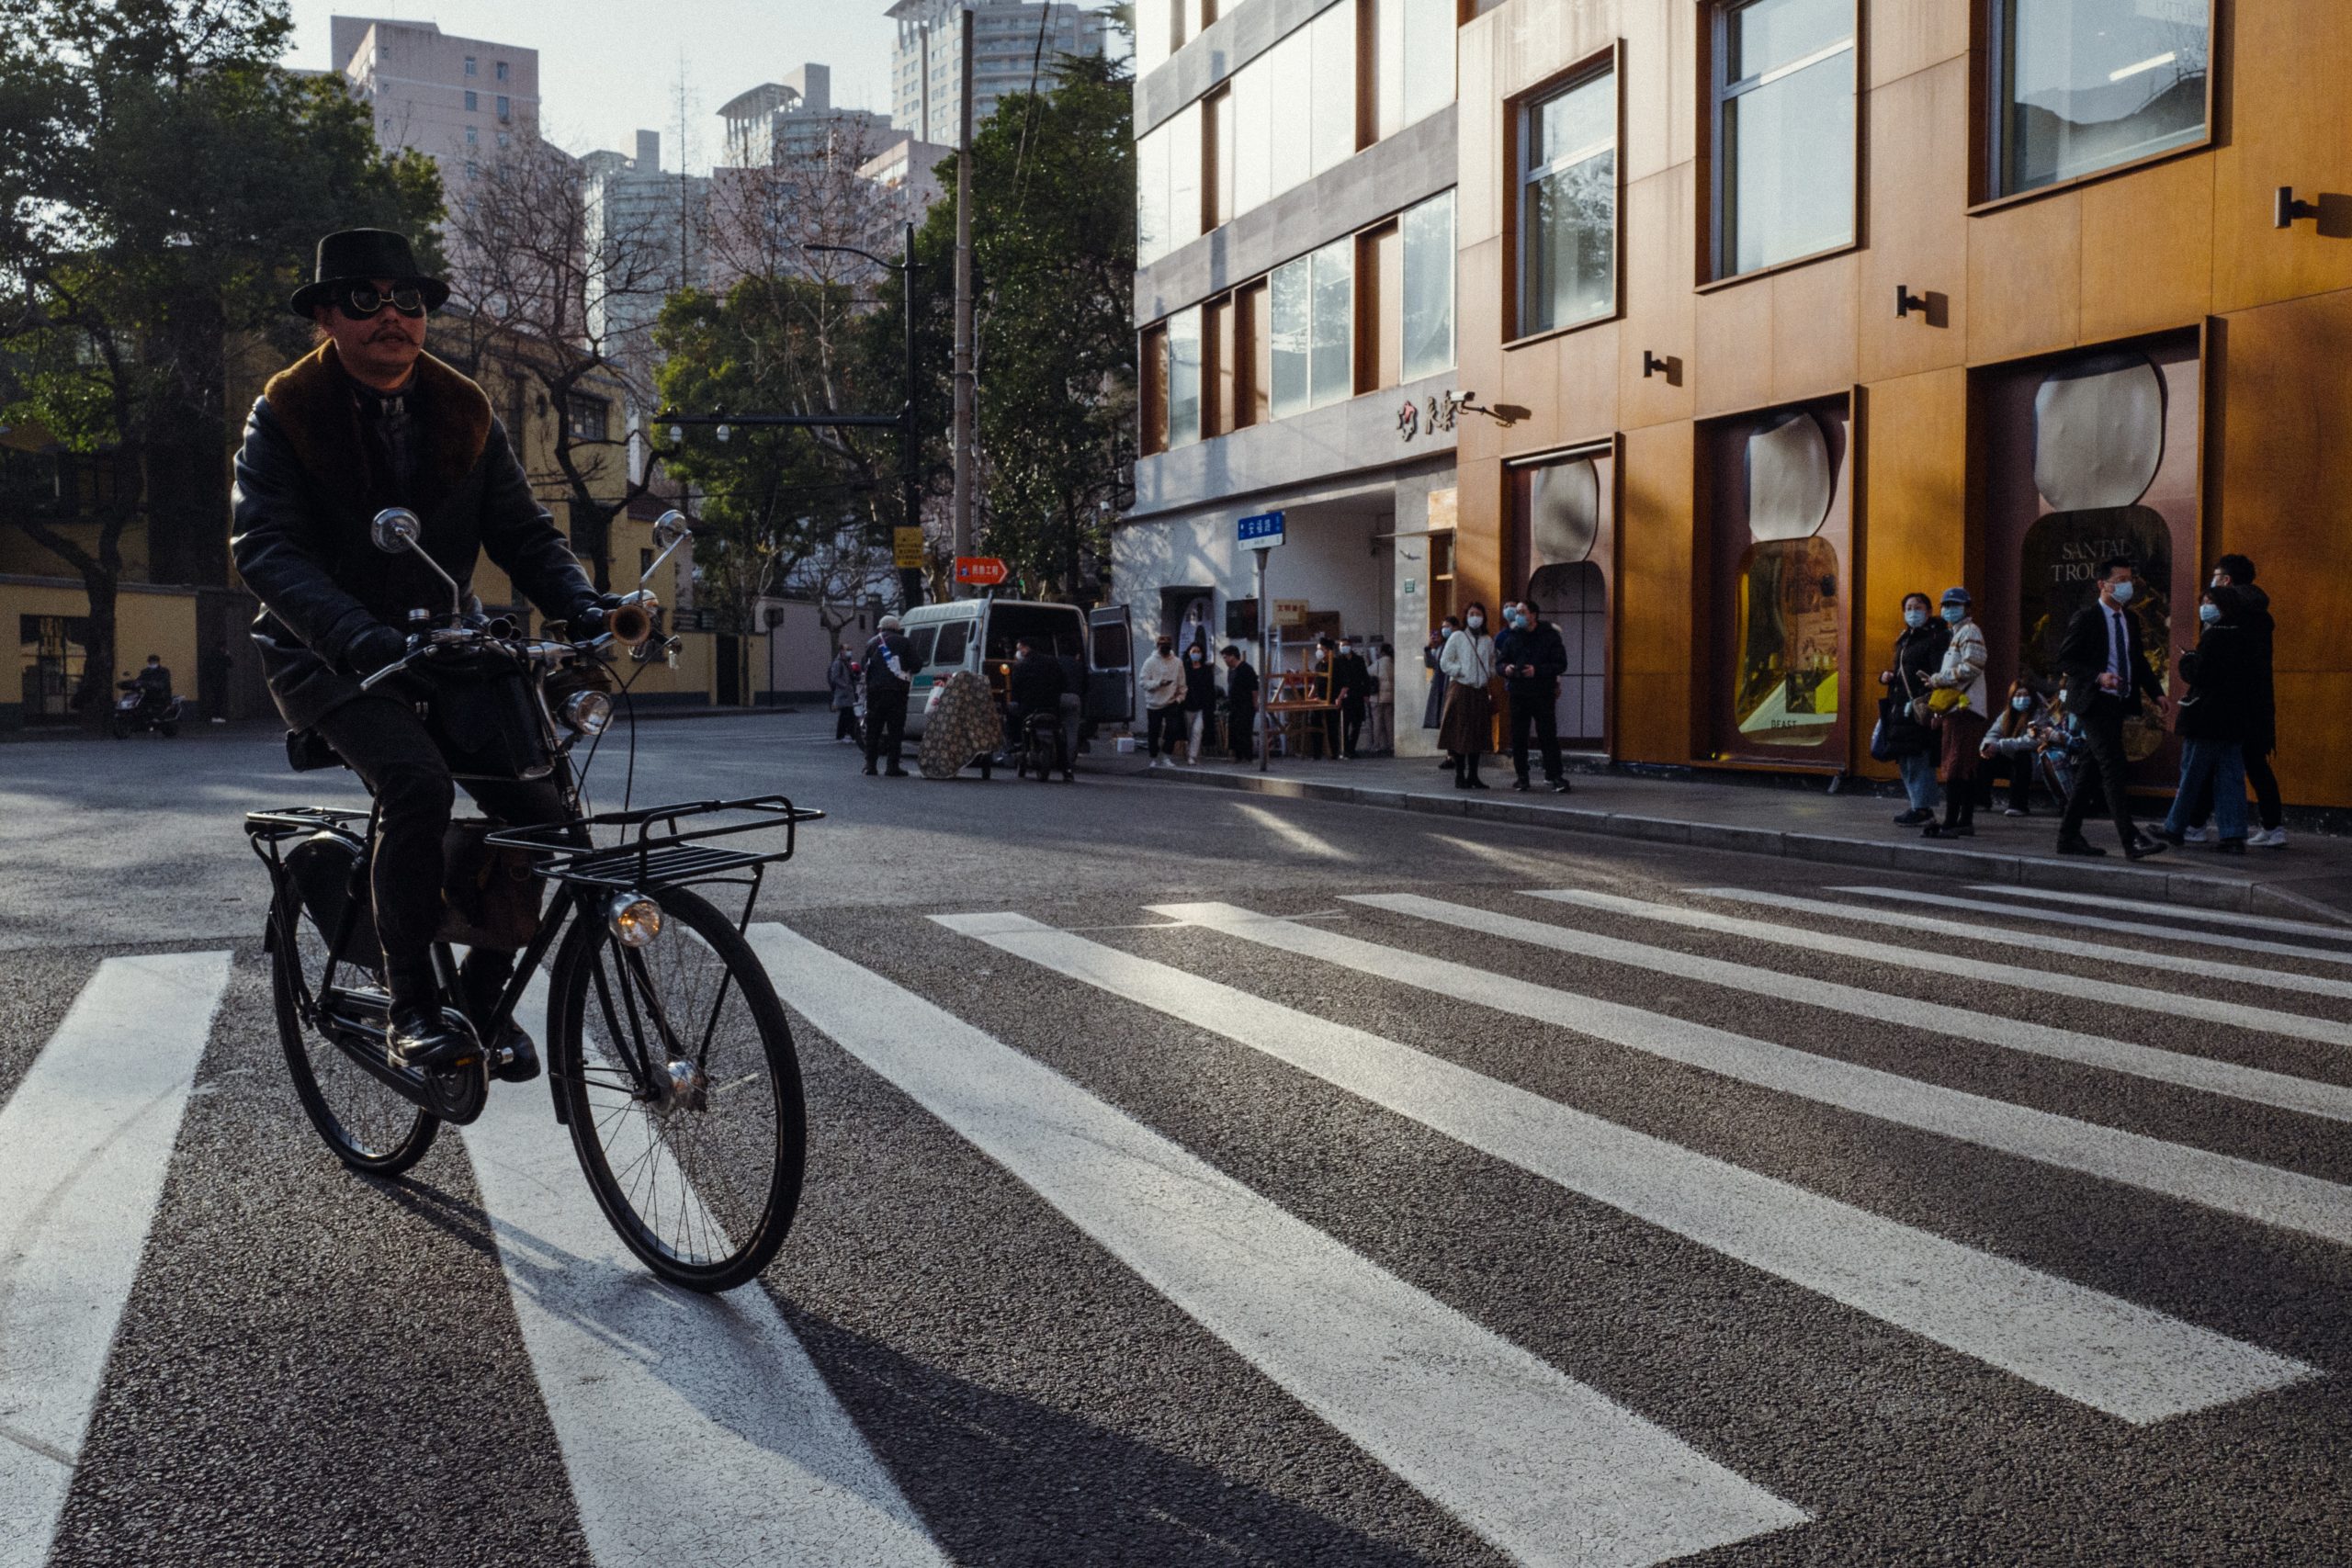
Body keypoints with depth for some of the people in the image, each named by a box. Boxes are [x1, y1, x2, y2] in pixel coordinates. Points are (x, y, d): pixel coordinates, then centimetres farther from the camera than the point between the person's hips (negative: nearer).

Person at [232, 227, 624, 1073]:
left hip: (436, 646, 4)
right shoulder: (283, 416, -8)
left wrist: (582, 604, -22)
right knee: (418, 783, -32)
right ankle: (411, 1006, -18)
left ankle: (482, 993, 6)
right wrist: (361, 637, -38)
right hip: (327, 655, -4)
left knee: (543, 808, -14)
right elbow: (265, 549, -20)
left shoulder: (464, 416, 4)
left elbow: (524, 532, 0)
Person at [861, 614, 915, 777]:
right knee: (895, 729, 0)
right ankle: (892, 766, -5)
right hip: (897, 690, -2)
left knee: (873, 728, 10)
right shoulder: (904, 642, 3)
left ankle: (870, 765, 8)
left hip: (875, 690, 2)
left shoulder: (872, 643, 11)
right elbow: (915, 665, -1)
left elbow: (863, 666, 12)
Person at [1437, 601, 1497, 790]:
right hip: (1460, 689, -4)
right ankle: (1460, 776, 1)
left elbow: (1493, 665, 21)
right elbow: (1444, 663, -3)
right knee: (1459, 733, -4)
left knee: (1478, 734, 6)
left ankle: (1473, 776, 15)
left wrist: (1489, 674, 1)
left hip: (1480, 691, 5)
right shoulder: (1457, 637, 0)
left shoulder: (1488, 641, 12)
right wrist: (1462, 671, -11)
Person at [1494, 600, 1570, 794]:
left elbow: (1560, 664, -4)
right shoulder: (1511, 637, 9)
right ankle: (1520, 776, 12)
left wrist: (1538, 670, -18)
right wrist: (1506, 668, -12)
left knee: (1548, 736, -5)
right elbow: (1499, 662, 12)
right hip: (1518, 695, 3)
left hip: (1543, 695, -3)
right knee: (1518, 738, 4)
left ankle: (1555, 776, -2)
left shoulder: (1549, 636, -1)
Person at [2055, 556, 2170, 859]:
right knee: (2112, 769, -14)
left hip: (2117, 703, 8)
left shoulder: (2130, 619, 14)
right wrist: (2098, 676, -23)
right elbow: (2064, 659, -11)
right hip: (2094, 703, -8)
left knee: (2090, 771, 10)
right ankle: (2131, 840, -19)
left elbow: (2138, 660, 21)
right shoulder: (2085, 618, -9)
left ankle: (2069, 836, 15)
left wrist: (2156, 693, 8)